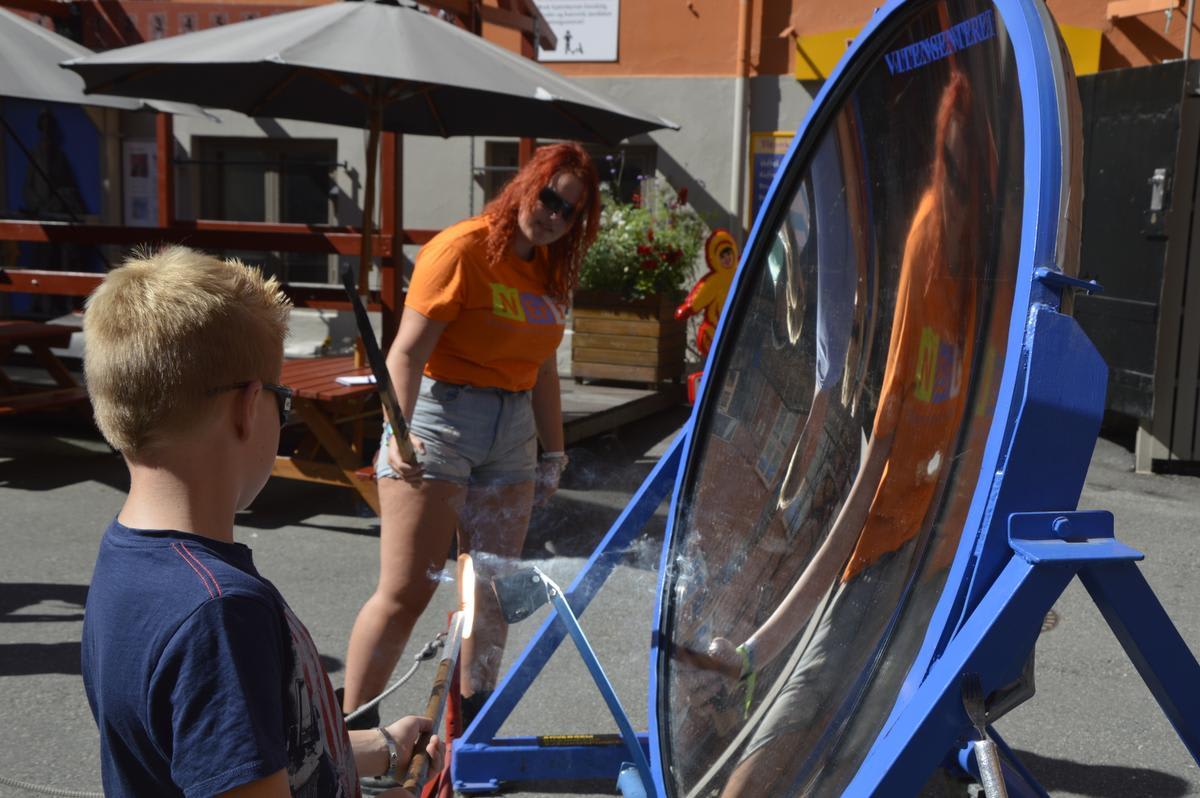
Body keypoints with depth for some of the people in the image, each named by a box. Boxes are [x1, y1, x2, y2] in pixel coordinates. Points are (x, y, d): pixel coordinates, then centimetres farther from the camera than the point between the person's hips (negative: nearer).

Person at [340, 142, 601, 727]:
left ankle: (470, 727, 24)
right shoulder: (463, 248, -10)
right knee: (406, 592, -6)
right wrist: (399, 434, -28)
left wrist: (555, 451, 20)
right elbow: (407, 351, -17)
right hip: (439, 420, -7)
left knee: (492, 591, 10)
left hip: (512, 437, 7)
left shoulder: (549, 272, 14)